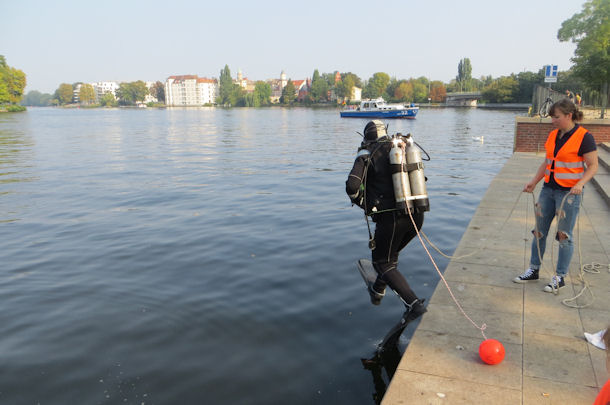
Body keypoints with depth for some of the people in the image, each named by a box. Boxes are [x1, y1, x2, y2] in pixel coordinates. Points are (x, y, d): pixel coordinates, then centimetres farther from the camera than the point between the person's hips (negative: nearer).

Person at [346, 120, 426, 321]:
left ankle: (414, 304, 0)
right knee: (391, 254, 29)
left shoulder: (367, 154, -2)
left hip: (390, 217, -6)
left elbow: (352, 186, -14)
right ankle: (378, 291, 47)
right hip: (417, 215, 7)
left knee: (383, 263, 11)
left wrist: (363, 204, 4)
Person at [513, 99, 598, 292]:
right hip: (548, 189, 6)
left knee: (564, 235, 2)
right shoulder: (553, 135, 8)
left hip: (569, 192, -6)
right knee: (539, 231, 10)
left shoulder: (584, 137, -11)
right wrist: (534, 181, 6)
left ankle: (560, 277, 15)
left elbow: (593, 166, -11)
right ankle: (533, 270, 23)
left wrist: (580, 183, -27)